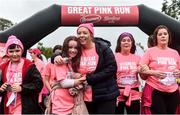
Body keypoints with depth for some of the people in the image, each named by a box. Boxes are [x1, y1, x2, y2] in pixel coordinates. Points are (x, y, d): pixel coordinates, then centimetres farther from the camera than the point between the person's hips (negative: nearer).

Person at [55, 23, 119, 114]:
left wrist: (89, 78, -17)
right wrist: (57, 57, -9)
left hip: (105, 96, -4)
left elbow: (112, 68, -13)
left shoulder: (103, 48, -7)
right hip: (86, 97, 4)